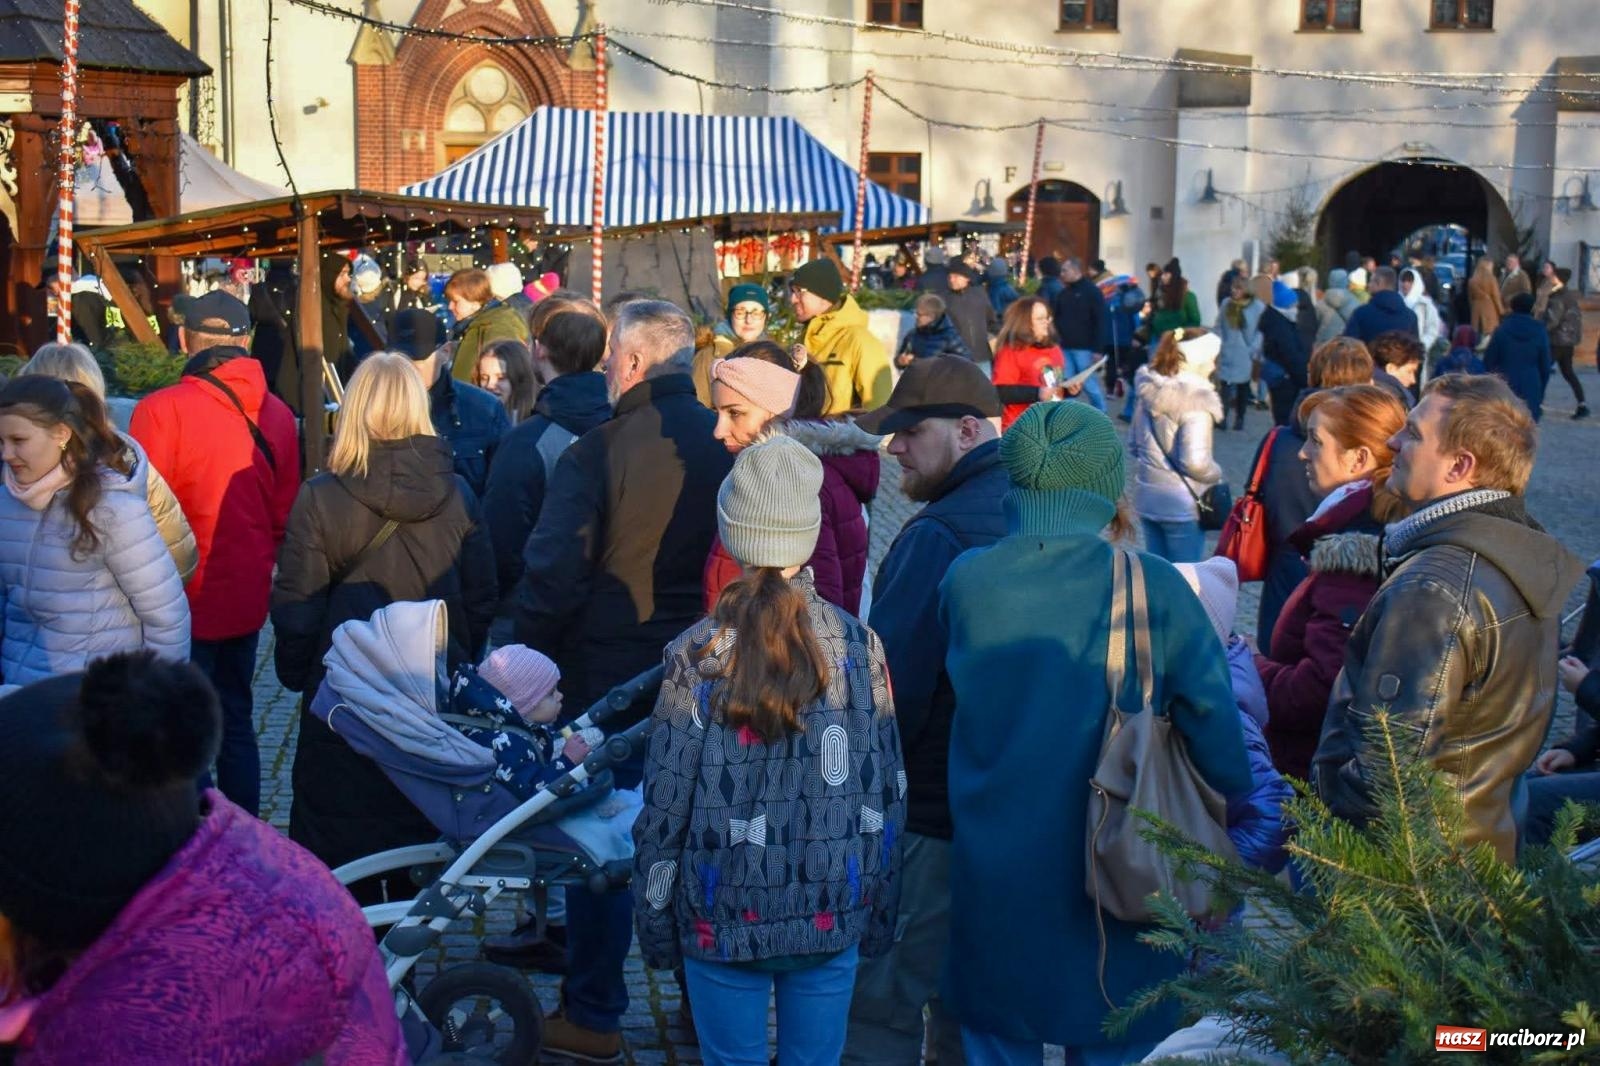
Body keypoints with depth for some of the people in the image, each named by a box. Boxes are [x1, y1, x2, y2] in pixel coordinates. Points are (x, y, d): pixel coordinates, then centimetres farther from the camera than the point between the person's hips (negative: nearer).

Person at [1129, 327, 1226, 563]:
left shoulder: (1149, 391, 2)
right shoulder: (1195, 401, -19)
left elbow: (1133, 444, 11)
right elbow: (1194, 461, -25)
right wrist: (1216, 475, -6)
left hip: (1147, 497, 7)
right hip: (1181, 504, -7)